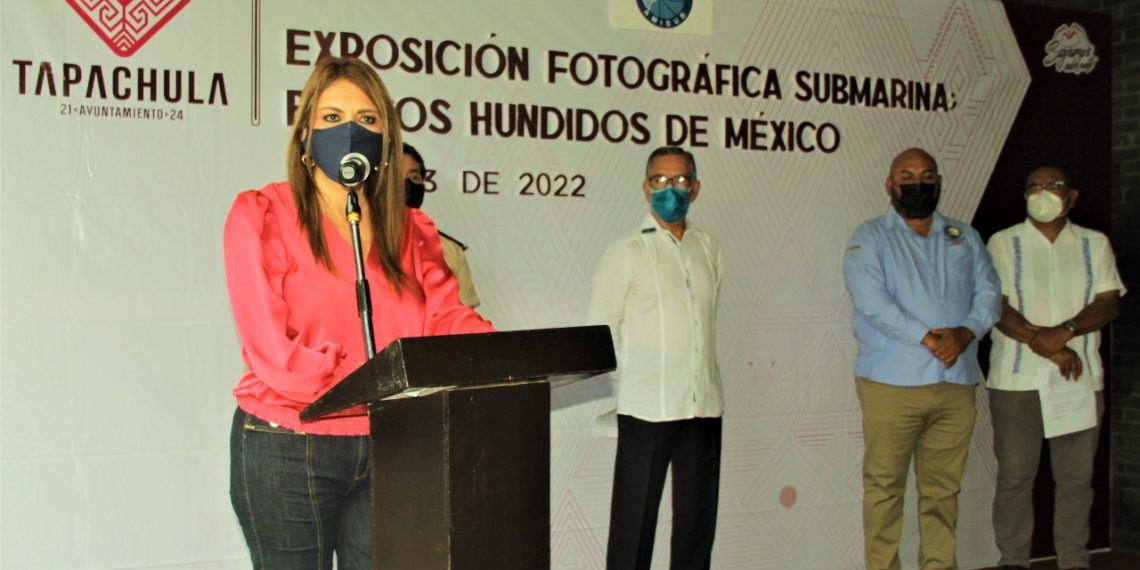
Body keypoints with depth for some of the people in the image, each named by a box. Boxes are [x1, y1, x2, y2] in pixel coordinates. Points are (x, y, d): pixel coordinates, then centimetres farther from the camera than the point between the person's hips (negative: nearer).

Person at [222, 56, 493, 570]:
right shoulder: (261, 216, -6)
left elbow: (447, 317, -1)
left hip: (387, 448, 4)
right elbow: (274, 352, -16)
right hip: (288, 450, -4)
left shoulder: (410, 230, 10)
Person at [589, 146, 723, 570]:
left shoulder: (709, 249, 11)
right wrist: (632, 377, -4)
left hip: (704, 404, 4)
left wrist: (702, 382, 14)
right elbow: (599, 330, -1)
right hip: (648, 406, -4)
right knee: (635, 515, 2)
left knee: (697, 513, 11)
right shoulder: (627, 252, -2)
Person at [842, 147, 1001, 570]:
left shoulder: (965, 237, 18)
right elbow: (872, 300, -11)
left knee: (943, 489, 9)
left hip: (956, 384, 4)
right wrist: (927, 338, -18)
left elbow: (989, 293, 9)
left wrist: (966, 332, -11)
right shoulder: (870, 237, 3)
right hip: (892, 382, -4)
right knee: (884, 487, -1)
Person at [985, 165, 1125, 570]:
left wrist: (1064, 331, -16)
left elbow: (1109, 304, 1)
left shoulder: (1095, 244, 12)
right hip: (1018, 381, -2)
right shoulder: (1004, 243, 4)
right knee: (1015, 475, 1)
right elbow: (996, 307, -6)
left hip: (1081, 379, 2)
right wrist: (1045, 346, -16)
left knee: (1077, 476, 6)